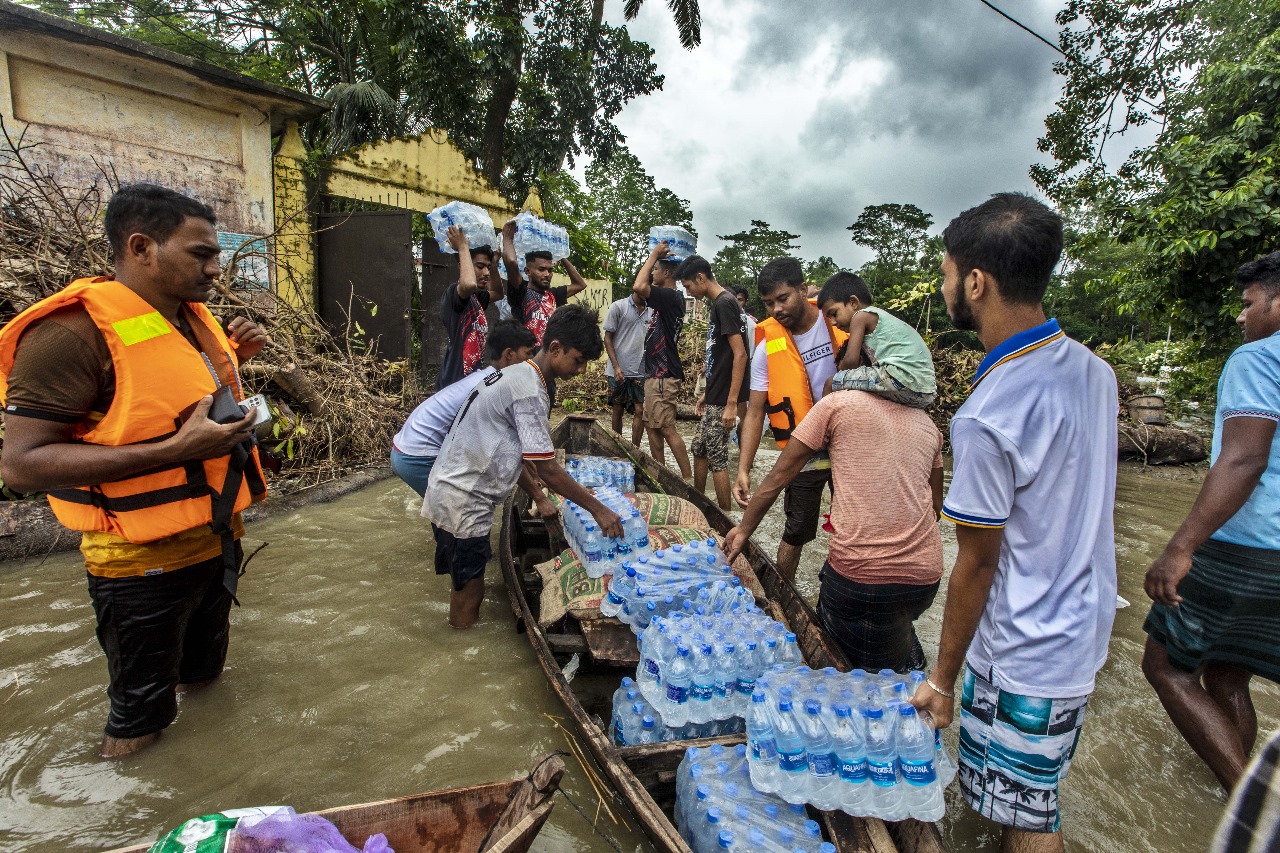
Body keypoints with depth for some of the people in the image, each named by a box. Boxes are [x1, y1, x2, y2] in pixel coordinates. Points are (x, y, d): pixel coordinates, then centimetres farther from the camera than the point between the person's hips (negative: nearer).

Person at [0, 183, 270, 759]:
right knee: (140, 712, 15)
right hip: (144, 561, -7)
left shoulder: (194, 317, 4)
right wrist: (175, 450, -32)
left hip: (218, 537, 7)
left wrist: (230, 358, 1)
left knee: (203, 672, 29)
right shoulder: (74, 332, -22)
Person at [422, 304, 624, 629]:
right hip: (463, 504, -9)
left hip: (448, 490, 10)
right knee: (469, 594, 3)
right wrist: (598, 509, -13)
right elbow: (548, 470, -20)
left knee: (469, 586, 19)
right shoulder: (530, 391, -20)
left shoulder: (516, 375, 10)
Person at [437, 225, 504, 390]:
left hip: (473, 380, 10)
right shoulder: (453, 292, -13)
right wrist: (463, 247, -21)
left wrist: (492, 260, 17)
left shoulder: (475, 298, 13)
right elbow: (469, 284, -37)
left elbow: (498, 293, 32)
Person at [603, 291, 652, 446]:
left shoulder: (652, 311, 8)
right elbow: (608, 338, -2)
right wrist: (616, 367, -11)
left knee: (640, 411, -4)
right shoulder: (618, 307, -2)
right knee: (618, 410, 9)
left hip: (641, 371, 2)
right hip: (619, 371, -2)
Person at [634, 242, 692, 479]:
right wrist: (655, 257, 22)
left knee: (667, 429, -8)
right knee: (651, 426, 15)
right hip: (656, 372, 10)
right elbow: (642, 290, 31)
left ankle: (688, 479, -2)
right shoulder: (669, 299, 14)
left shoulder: (671, 297, -15)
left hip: (663, 375, -10)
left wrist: (654, 254, -15)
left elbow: (638, 287, -29)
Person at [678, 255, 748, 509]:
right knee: (700, 449, 18)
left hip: (723, 401, -10)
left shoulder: (724, 303, -15)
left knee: (717, 458, -1)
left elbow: (740, 354, -21)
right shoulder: (718, 304, 14)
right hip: (714, 398, 10)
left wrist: (732, 403, -23)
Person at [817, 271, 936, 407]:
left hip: (902, 376, -10)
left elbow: (851, 360, -6)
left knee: (832, 383, -4)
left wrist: (840, 370, 12)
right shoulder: (880, 316, 28)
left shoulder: (861, 315, 2)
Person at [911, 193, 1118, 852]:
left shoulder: (986, 418, -27)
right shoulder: (1094, 370, -2)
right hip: (1084, 629, 8)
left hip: (1024, 657, -8)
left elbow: (977, 564, -19)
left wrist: (942, 679, -7)